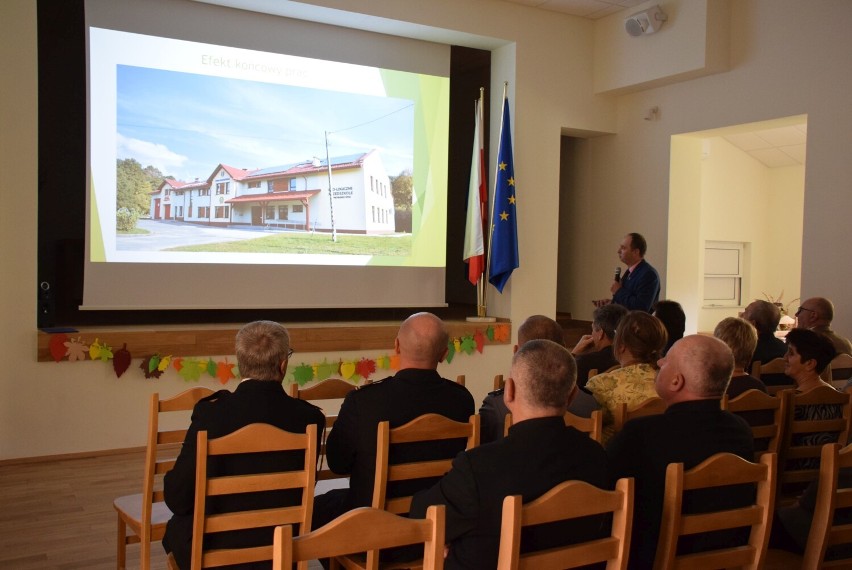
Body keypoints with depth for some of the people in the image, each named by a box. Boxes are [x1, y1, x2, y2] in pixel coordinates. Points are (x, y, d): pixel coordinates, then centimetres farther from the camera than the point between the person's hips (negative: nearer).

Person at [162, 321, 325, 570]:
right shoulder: (309, 417, -13)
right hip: (283, 549, 3)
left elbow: (178, 499, -14)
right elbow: (302, 492, 0)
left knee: (176, 527, 27)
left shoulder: (211, 412, -20)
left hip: (216, 550, -2)